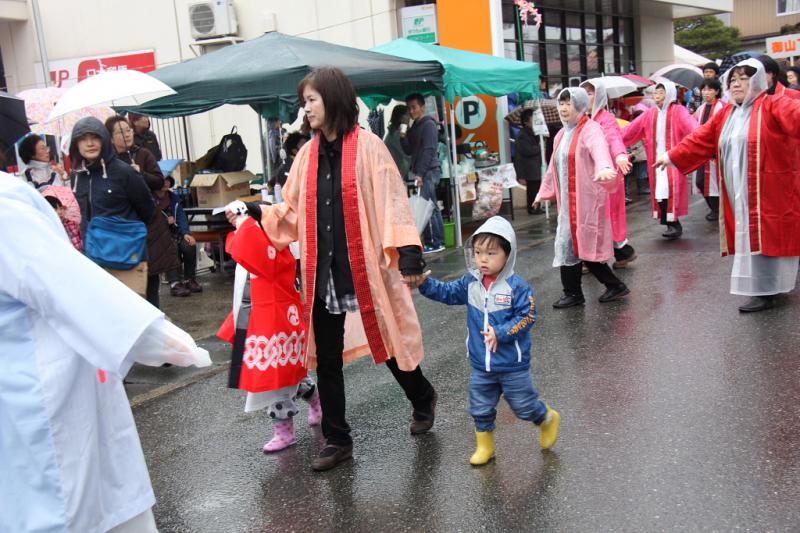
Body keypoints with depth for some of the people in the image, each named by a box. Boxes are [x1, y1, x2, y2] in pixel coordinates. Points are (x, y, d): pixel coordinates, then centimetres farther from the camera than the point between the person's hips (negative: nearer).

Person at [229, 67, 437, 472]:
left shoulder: (367, 146, -7)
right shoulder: (308, 154, 8)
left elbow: (392, 202, -11)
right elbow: (294, 212, 12)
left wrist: (408, 253, -19)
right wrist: (256, 212, -2)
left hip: (367, 269, -5)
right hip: (323, 272, 5)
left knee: (389, 343, 10)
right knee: (327, 358, 10)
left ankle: (423, 400, 40)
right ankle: (336, 440, 24)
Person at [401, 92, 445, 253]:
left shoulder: (429, 124, -7)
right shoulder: (414, 127, 19)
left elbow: (429, 150, -15)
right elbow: (409, 151, 19)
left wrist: (420, 173, -19)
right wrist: (403, 138, 0)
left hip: (429, 172, -9)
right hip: (422, 172, 9)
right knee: (432, 207, 9)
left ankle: (433, 243, -8)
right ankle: (438, 242, 13)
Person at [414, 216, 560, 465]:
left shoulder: (517, 286, -17)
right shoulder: (470, 283, -2)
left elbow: (526, 317, -17)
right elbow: (447, 293, 4)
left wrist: (501, 333, -26)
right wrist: (425, 283, -12)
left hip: (513, 365, -4)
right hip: (481, 365, 5)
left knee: (524, 406, 10)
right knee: (480, 409, 13)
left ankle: (549, 419, 40)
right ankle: (484, 447, 32)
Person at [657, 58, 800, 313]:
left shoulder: (772, 106, -7)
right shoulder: (726, 114, 14)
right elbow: (700, 139, 20)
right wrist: (672, 157, 22)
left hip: (767, 193, -7)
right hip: (737, 194, 7)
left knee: (763, 237, -4)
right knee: (749, 237, 11)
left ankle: (764, 291, 3)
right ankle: (766, 287, 24)